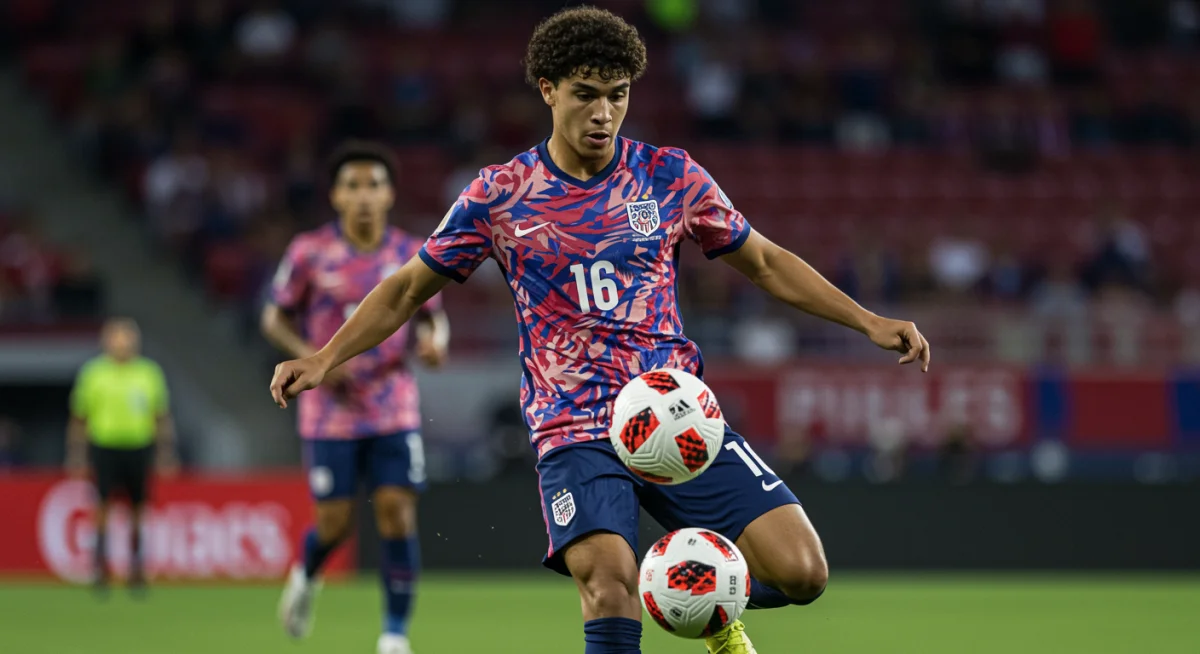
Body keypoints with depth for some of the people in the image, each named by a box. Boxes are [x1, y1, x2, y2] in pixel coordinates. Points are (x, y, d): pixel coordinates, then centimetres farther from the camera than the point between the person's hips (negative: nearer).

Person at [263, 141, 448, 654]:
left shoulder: (411, 256, 0)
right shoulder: (310, 253, -6)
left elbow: (433, 317, 12)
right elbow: (275, 318, 3)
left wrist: (434, 342, -12)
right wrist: (310, 357, -14)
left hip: (394, 411, 1)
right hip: (331, 413, -1)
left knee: (397, 512, -9)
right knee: (334, 523, -1)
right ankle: (306, 577, 35)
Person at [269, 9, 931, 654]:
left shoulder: (670, 175, 6)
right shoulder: (499, 195, 3)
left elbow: (764, 262, 17)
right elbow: (409, 289, 12)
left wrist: (870, 322, 12)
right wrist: (325, 358, 1)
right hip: (574, 431, -2)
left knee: (800, 571, -13)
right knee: (610, 581, -29)